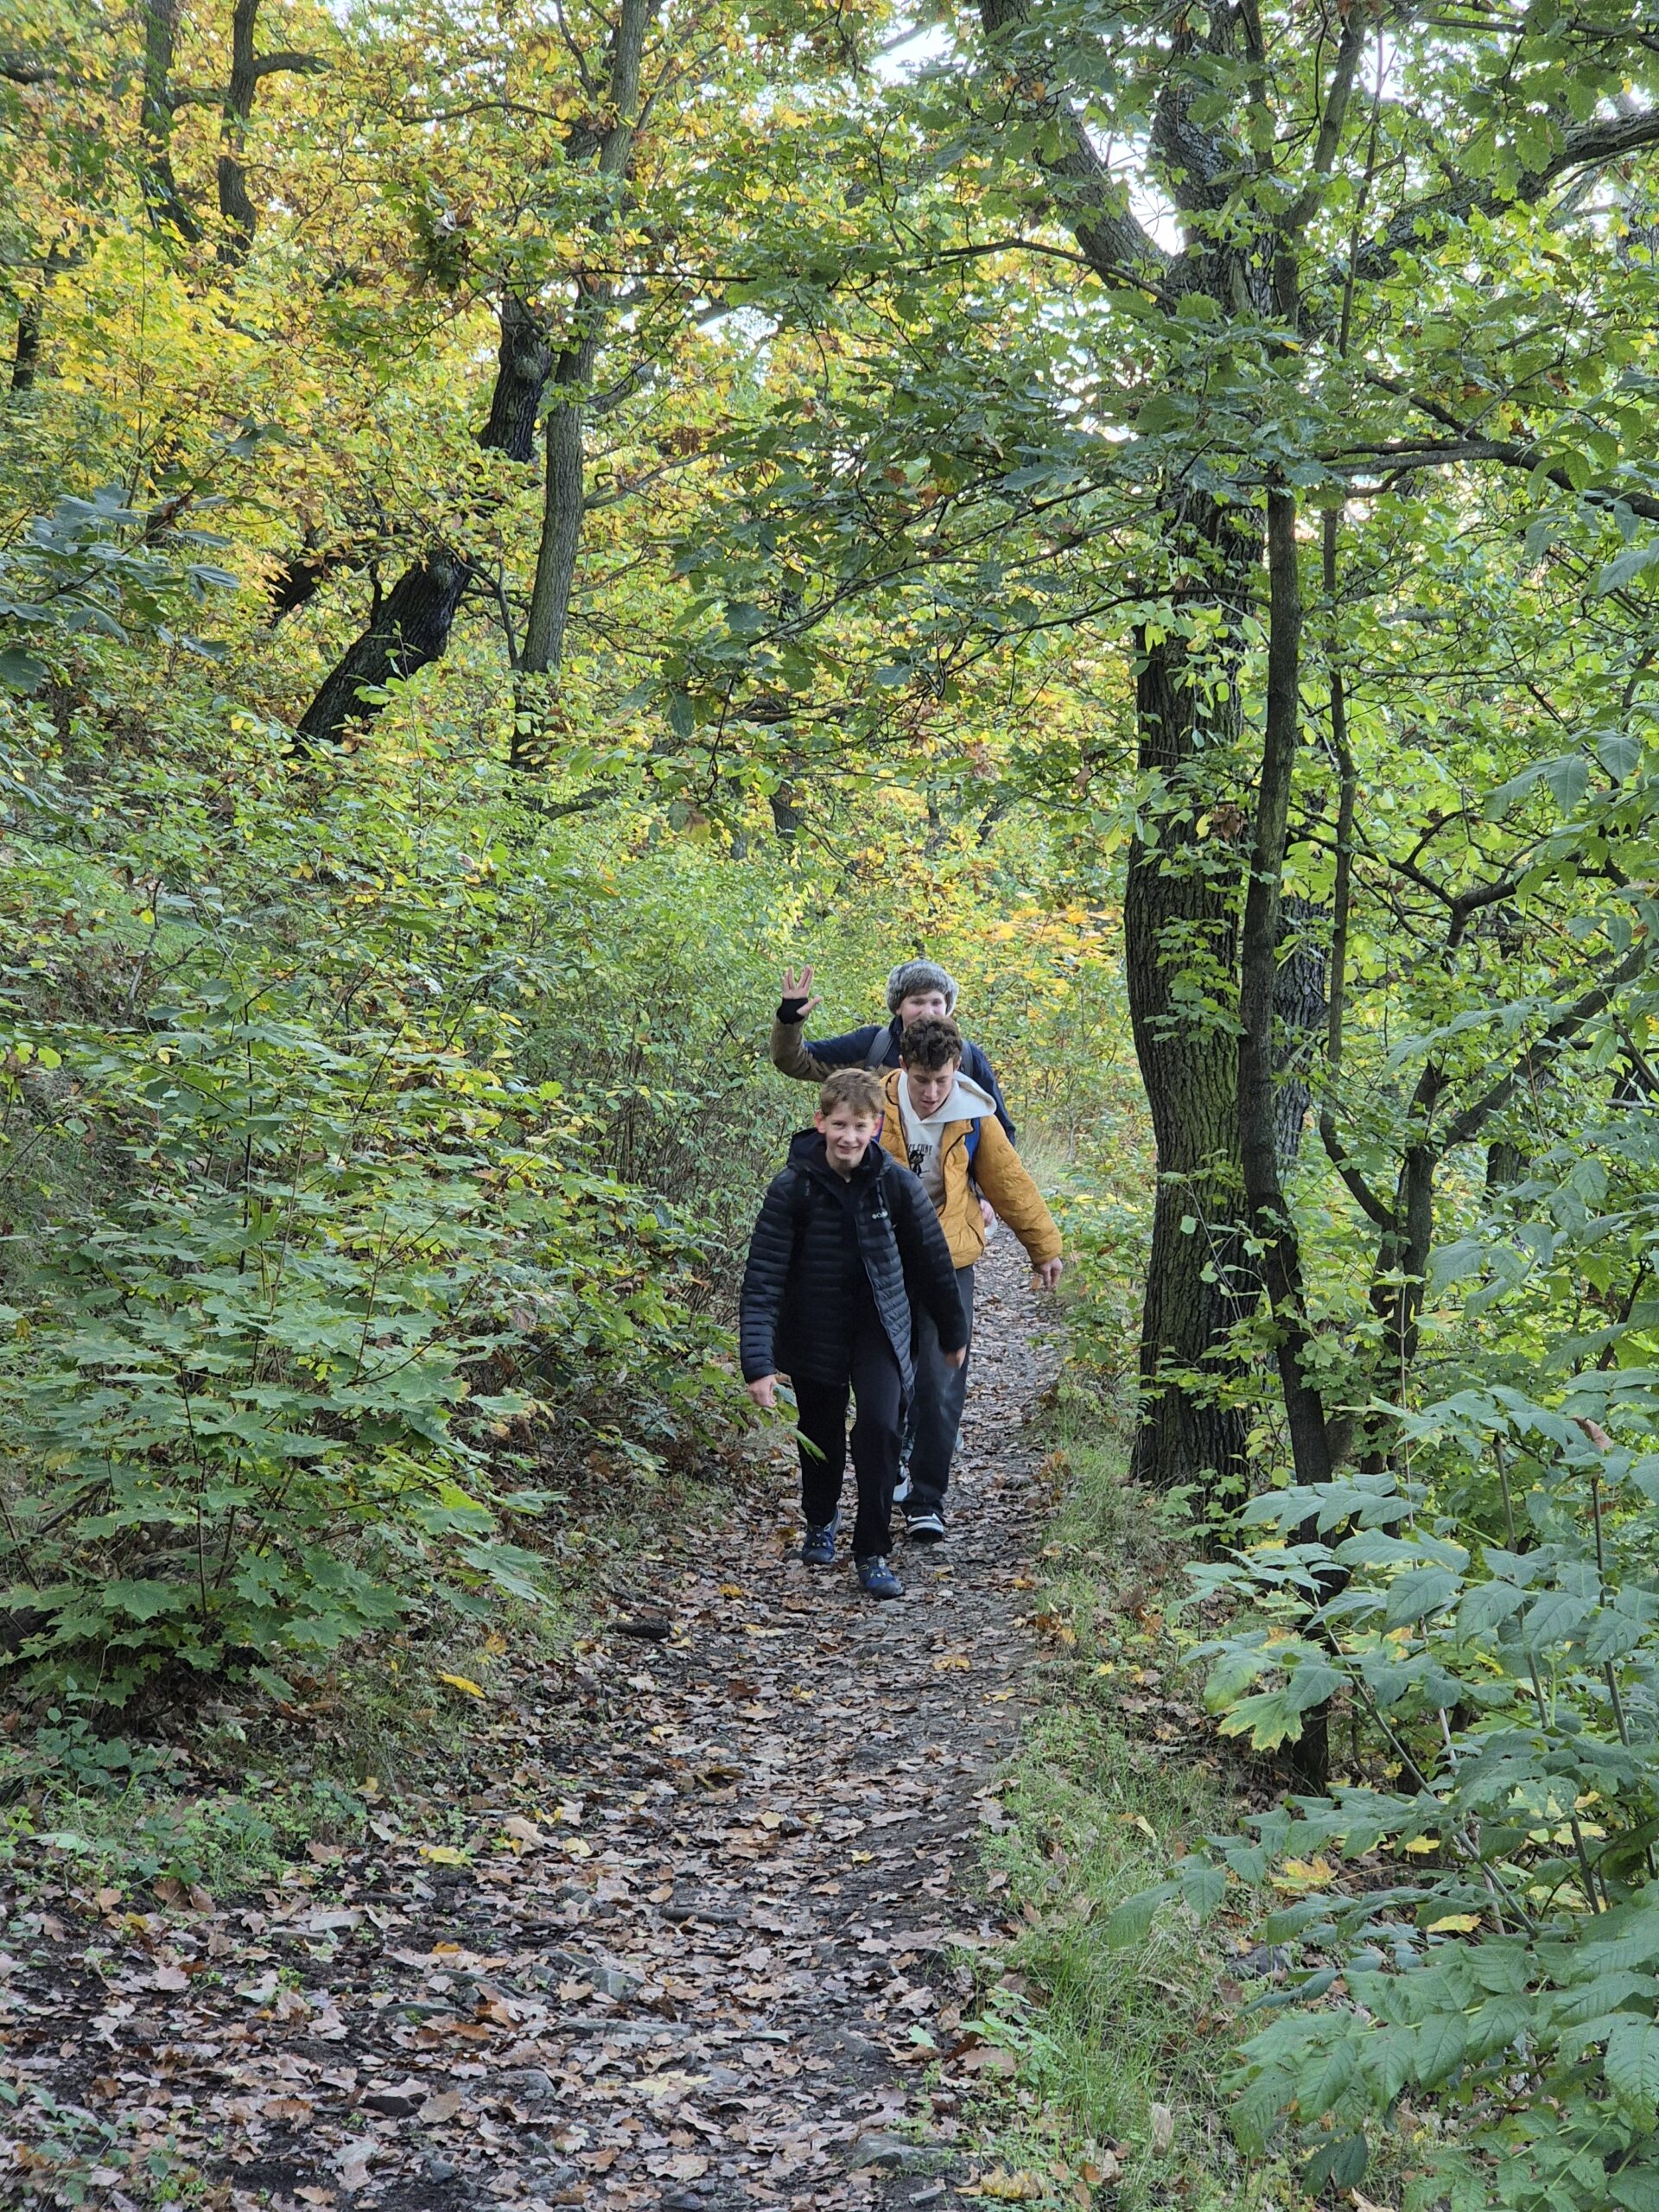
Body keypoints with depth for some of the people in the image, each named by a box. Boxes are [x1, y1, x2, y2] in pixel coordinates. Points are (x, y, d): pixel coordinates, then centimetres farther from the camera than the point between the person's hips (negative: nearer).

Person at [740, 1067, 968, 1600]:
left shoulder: (896, 1184, -13)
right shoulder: (793, 1188, -18)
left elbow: (932, 1261, 1)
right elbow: (762, 1280, -19)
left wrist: (953, 1334, 11)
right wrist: (757, 1362, -27)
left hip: (879, 1325, 0)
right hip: (813, 1331, 0)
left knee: (880, 1427, -16)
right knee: (821, 1434, 15)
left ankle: (872, 1553, -2)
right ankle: (821, 1519, 45)